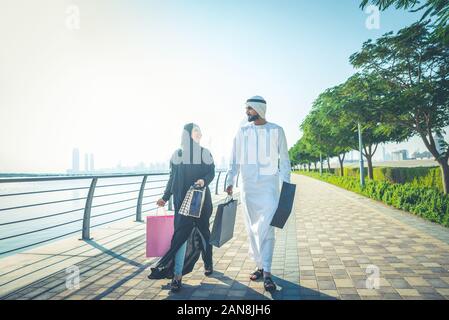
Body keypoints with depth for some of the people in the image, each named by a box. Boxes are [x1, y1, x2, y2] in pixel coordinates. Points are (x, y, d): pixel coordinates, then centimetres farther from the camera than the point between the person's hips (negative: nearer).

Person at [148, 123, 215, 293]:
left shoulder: (205, 153, 6)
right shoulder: (177, 154, 6)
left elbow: (211, 173, 0)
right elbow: (172, 178, 10)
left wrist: (204, 181, -21)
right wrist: (165, 197, 7)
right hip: (182, 200, 0)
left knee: (203, 231, 10)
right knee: (181, 234, -7)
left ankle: (208, 264, 31)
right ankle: (177, 275, -3)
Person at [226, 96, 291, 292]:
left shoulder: (276, 131, 2)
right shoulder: (242, 131, 7)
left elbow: (284, 160, 5)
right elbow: (235, 160, 9)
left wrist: (286, 183, -2)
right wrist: (230, 182, 2)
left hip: (269, 185, -3)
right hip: (247, 186, 3)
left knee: (266, 228, -11)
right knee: (252, 229, 8)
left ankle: (267, 272, -5)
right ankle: (260, 266, 21)